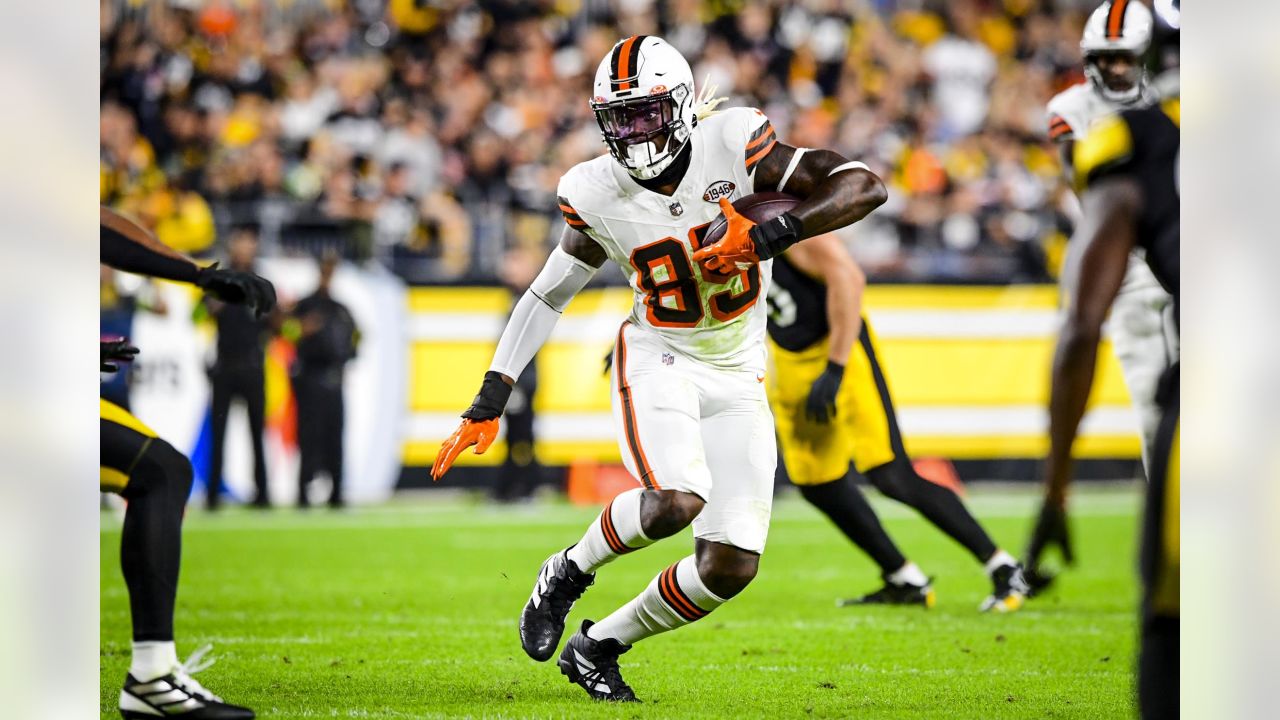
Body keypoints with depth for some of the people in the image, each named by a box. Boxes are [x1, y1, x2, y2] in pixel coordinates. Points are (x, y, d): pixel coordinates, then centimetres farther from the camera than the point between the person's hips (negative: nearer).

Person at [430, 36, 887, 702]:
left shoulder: (731, 147, -16)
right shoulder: (599, 197, -10)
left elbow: (865, 186, -21)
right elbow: (546, 297, 3)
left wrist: (769, 235, -34)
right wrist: (489, 402, -2)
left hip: (736, 379, 2)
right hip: (658, 363, -2)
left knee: (729, 568, -5)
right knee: (677, 500, -32)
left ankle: (598, 647, 17)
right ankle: (567, 574, -2)